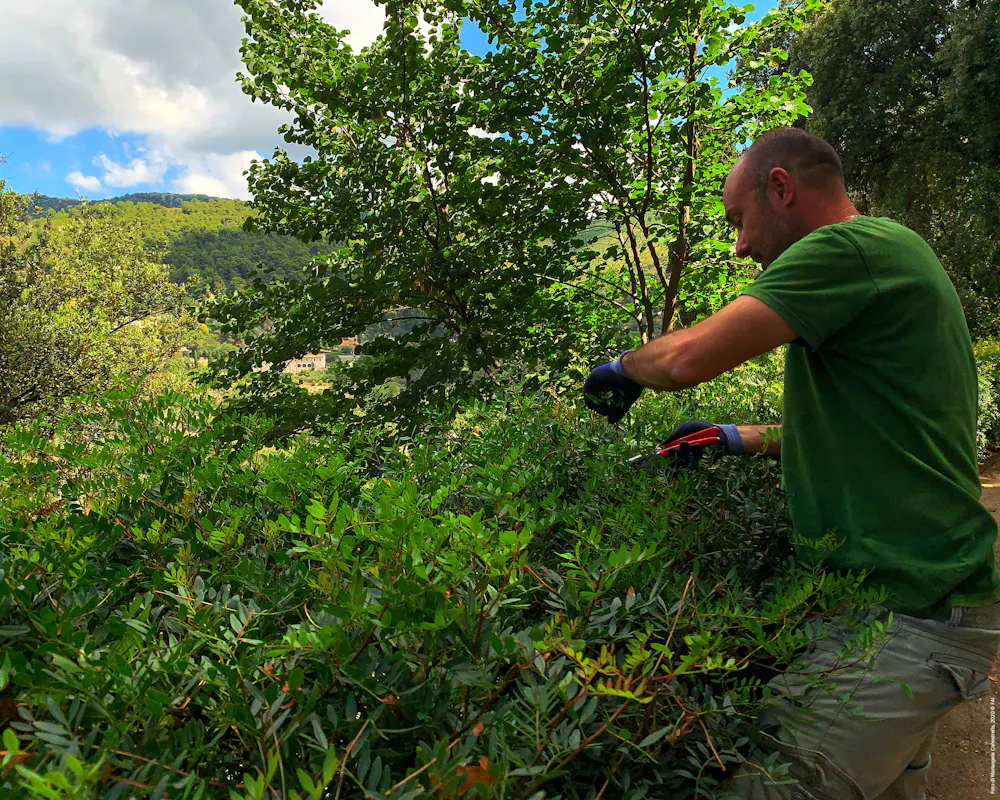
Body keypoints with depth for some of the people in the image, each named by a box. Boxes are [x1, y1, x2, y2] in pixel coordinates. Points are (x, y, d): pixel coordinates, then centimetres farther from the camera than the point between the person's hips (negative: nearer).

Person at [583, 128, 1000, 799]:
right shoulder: (894, 255, 18)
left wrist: (623, 369, 0)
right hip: (926, 597, 11)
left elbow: (688, 358, -22)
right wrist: (748, 440, 22)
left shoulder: (848, 247, -15)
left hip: (908, 618, -11)